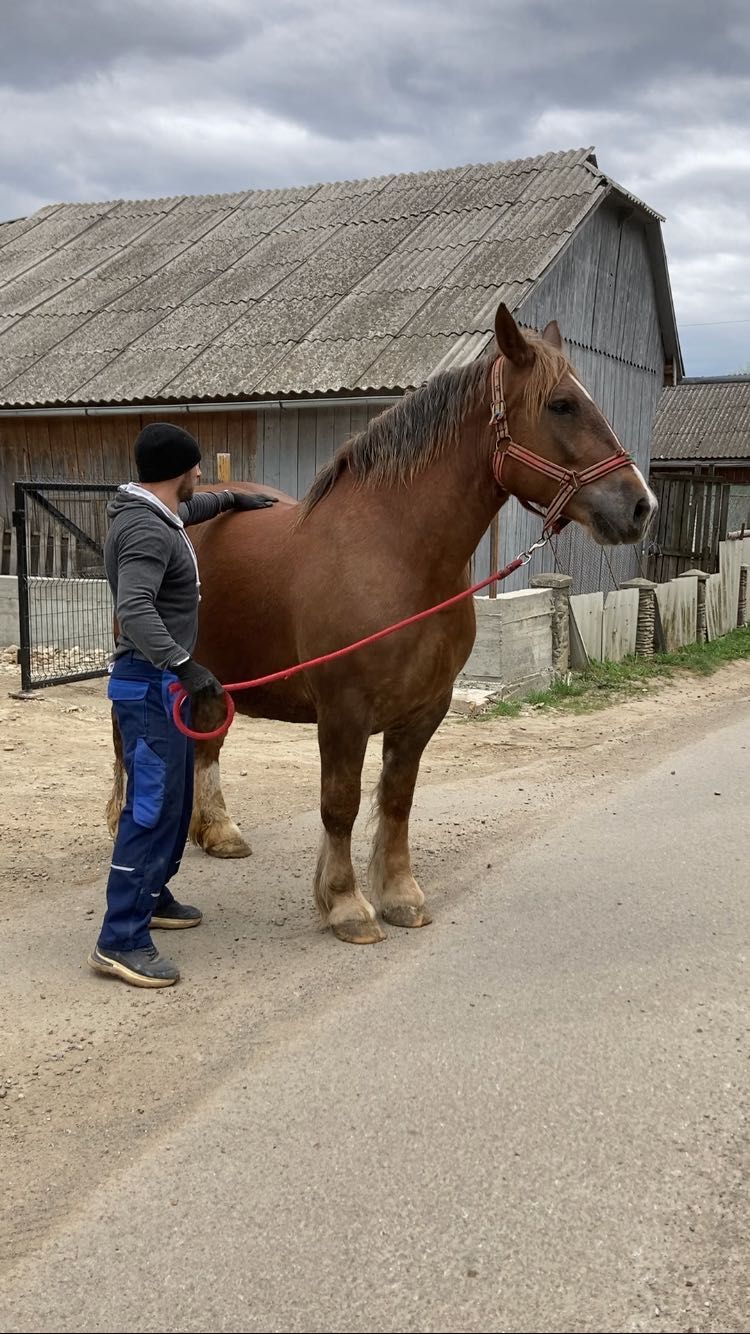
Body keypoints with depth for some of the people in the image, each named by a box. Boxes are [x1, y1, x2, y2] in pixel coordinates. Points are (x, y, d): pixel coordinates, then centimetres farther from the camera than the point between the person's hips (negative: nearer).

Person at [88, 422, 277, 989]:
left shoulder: (158, 515, 11)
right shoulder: (147, 533, -21)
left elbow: (184, 509, 38)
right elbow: (135, 609, -36)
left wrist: (232, 500, 42)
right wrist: (184, 665, -42)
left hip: (165, 682, 11)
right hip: (150, 685, -11)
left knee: (175, 798, 20)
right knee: (153, 805, -10)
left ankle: (151, 896, 35)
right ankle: (121, 941, -6)